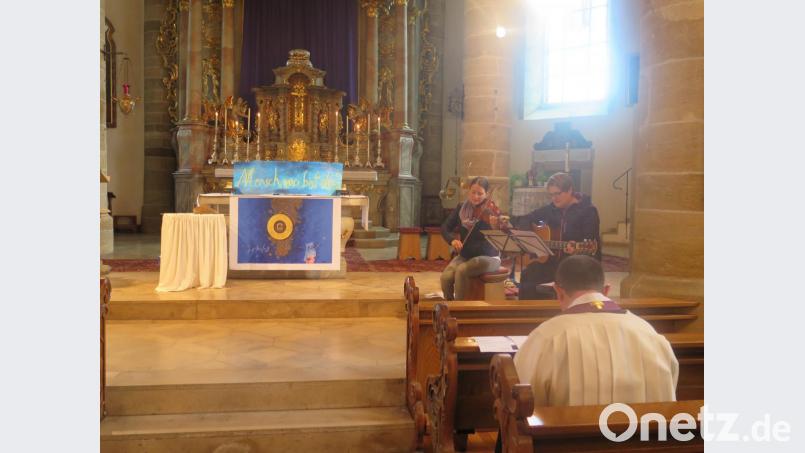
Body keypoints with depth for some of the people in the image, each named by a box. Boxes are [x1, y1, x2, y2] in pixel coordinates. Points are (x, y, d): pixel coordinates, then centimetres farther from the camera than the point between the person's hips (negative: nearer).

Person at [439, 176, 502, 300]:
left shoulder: (491, 212, -12)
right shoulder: (461, 208, 2)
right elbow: (445, 227, 4)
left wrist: (495, 227, -43)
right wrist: (452, 240, -17)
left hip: (487, 257, -4)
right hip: (465, 255, 4)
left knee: (461, 270, -30)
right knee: (446, 276, -22)